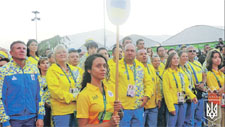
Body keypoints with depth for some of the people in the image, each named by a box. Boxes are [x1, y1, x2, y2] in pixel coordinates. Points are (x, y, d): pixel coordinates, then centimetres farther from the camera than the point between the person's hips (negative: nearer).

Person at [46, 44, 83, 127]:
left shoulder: (75, 70, 14)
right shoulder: (52, 70, -4)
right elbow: (55, 90, -14)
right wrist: (74, 97, -16)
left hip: (77, 109, 6)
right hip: (61, 111, -5)